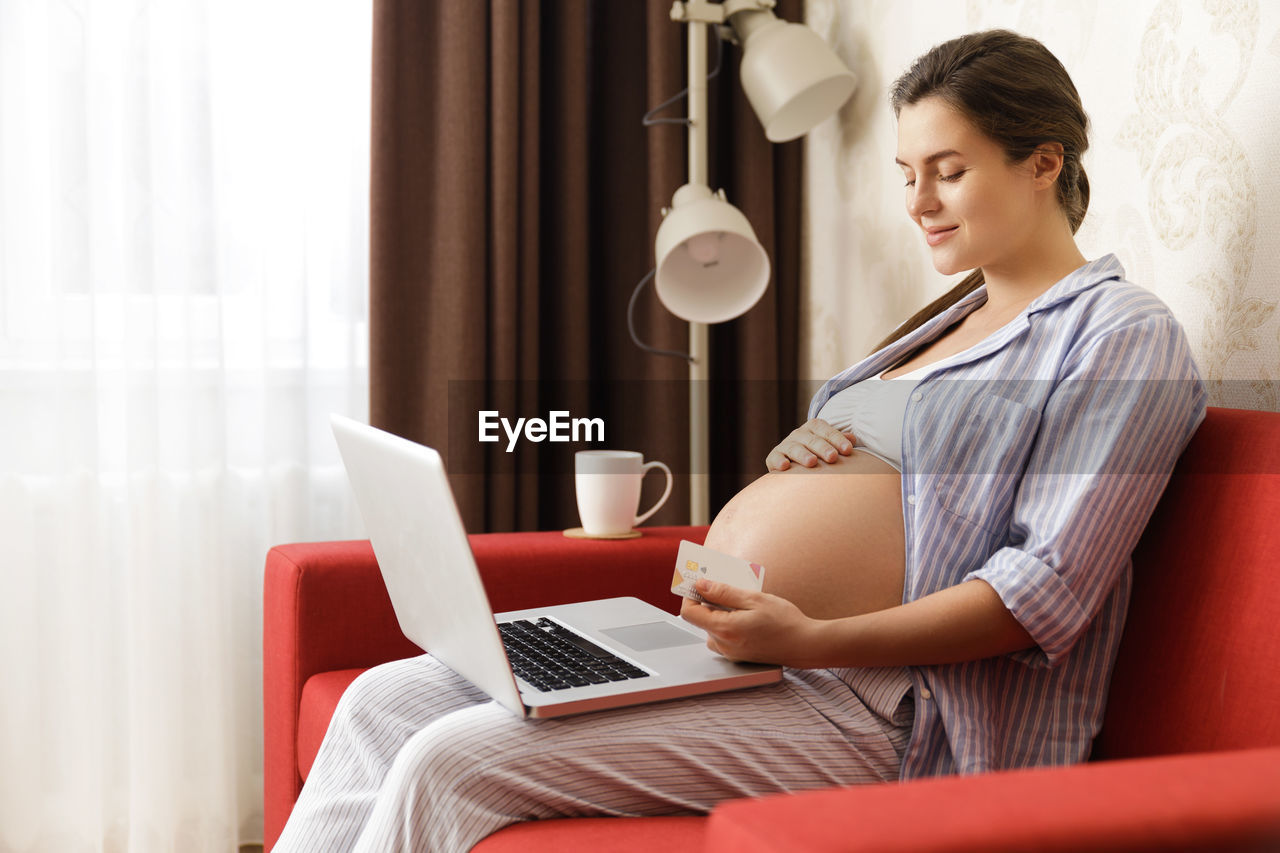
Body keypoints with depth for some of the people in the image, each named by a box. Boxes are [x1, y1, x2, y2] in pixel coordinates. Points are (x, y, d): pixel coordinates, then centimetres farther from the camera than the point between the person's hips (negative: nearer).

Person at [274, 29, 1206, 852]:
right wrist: (793, 463, 4)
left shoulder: (1122, 334, -5)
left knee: (454, 760, -21)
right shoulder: (949, 320, 22)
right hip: (734, 647, 9)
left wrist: (813, 639, -25)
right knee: (385, 700, 1)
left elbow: (1049, 591, -16)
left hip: (875, 708, -9)